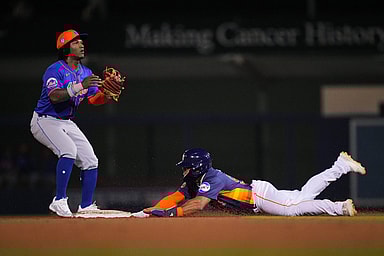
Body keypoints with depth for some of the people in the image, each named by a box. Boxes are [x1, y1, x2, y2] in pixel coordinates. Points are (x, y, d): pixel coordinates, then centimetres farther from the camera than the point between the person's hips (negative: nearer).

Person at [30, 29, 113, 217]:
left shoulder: (85, 73, 7)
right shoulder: (54, 71, -17)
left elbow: (95, 99, 0)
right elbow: (55, 96, -33)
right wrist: (80, 86, -42)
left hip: (67, 123, 8)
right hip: (45, 122, -8)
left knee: (90, 161, -2)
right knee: (69, 149, -31)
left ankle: (86, 207, 7)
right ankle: (59, 201, -24)